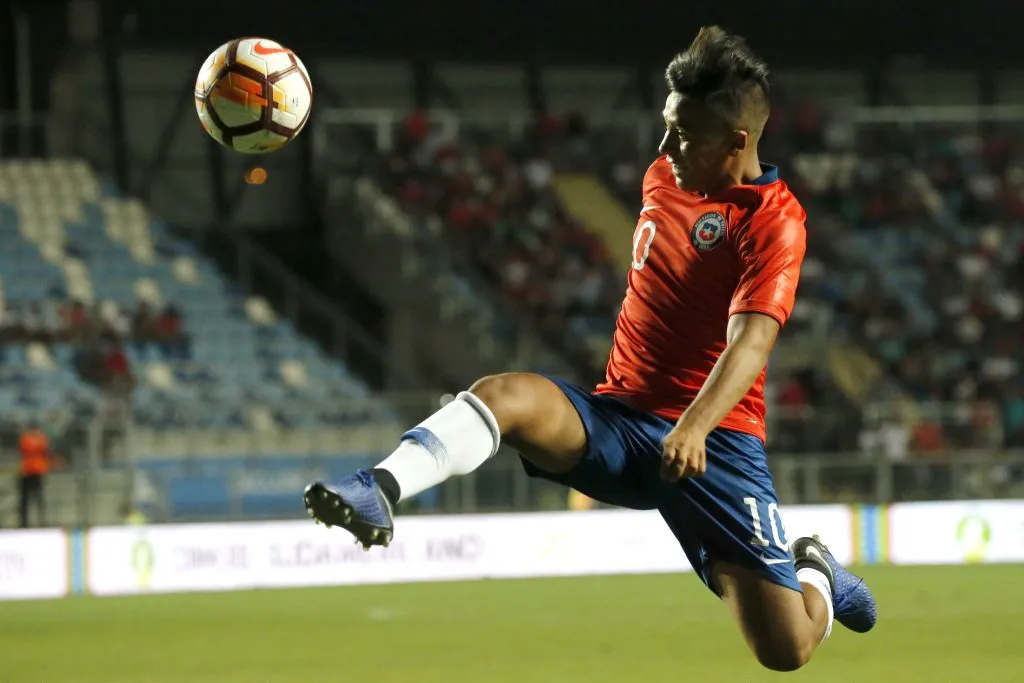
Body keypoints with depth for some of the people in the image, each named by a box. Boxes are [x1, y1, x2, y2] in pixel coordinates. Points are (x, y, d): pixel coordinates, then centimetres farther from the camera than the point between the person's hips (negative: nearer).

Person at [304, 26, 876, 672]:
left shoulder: (775, 218, -12)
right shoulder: (665, 176, 10)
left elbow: (751, 342, -25)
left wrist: (695, 426, -41)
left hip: (711, 441, -5)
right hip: (618, 418, 5)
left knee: (787, 650, -9)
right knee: (503, 395, -27)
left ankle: (814, 571, 26)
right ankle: (378, 492, -48)